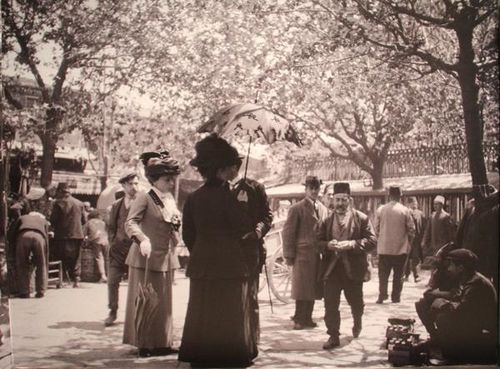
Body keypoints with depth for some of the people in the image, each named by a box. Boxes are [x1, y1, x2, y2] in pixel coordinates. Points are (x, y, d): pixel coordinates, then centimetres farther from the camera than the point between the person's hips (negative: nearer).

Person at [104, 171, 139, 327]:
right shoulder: (116, 205, 10)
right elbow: (111, 227, 18)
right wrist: (113, 242, 7)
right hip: (118, 250, 3)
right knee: (112, 281, 0)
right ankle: (112, 312, 14)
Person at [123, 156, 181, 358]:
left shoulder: (170, 199, 13)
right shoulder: (144, 198, -11)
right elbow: (130, 223, -21)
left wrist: (176, 221, 0)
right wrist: (142, 240, -39)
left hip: (165, 258, 8)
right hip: (146, 257, -8)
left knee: (163, 302, 12)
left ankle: (161, 343, 22)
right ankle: (144, 344, 9)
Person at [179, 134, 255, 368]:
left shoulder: (193, 198, 4)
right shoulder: (225, 196, -15)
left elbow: (188, 234, 9)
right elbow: (247, 229, -12)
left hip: (201, 266, 6)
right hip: (229, 267, -6)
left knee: (202, 315, 12)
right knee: (229, 317, 4)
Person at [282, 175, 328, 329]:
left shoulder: (323, 209, 15)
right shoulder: (296, 209, -3)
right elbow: (288, 232, -5)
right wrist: (289, 255, -8)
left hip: (318, 254, 5)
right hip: (303, 253, -5)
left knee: (313, 288, 8)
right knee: (302, 289, 0)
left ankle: (307, 318, 19)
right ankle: (299, 319, 10)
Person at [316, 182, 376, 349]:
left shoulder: (361, 218, -3)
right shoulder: (326, 220, 6)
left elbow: (372, 240, -9)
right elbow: (318, 241, 6)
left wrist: (351, 244, -21)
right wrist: (328, 245, -16)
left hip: (353, 268, -1)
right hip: (331, 268, 1)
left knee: (355, 302, 16)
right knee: (330, 304, -5)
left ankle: (357, 323, 46)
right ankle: (333, 336, 4)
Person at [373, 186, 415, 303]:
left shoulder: (381, 210, -4)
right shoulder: (405, 210, -7)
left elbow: (376, 228, 1)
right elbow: (411, 229, -4)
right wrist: (408, 242, 12)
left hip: (384, 248, 1)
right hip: (401, 248, -1)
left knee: (383, 274, 9)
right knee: (398, 274, 8)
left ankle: (382, 296, 4)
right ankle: (396, 297, 9)